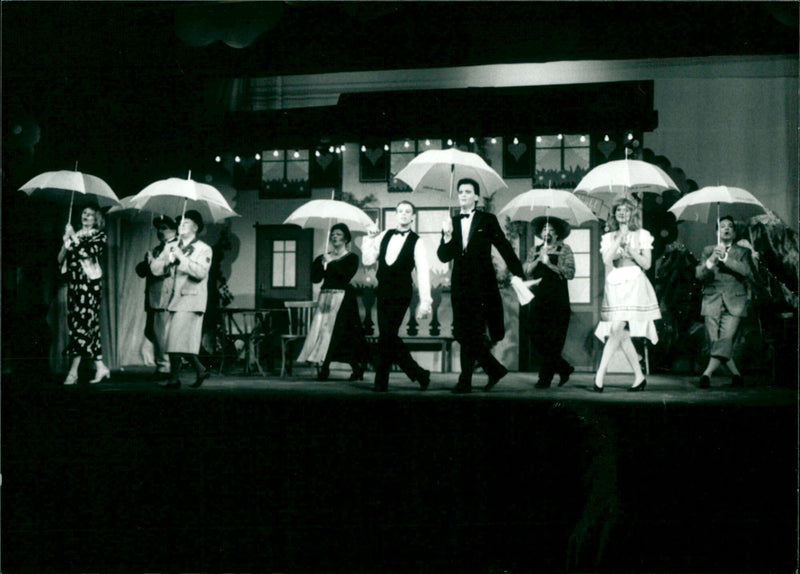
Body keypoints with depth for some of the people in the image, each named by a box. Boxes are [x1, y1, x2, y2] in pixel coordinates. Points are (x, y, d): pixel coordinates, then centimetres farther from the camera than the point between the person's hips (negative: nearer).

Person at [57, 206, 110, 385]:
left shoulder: (99, 235, 6)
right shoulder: (73, 235, 19)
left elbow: (87, 252, -13)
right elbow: (61, 259, 11)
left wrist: (74, 237, -6)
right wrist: (66, 242, -3)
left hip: (89, 282, -5)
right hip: (73, 282, 5)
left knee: (82, 322, -13)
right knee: (90, 324, 3)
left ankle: (73, 371, -15)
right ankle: (100, 367, 10)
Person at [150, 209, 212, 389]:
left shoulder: (204, 249, 0)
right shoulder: (171, 247, 17)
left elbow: (200, 272, -16)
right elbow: (155, 268, 10)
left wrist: (181, 257, -17)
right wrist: (167, 259, -9)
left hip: (191, 300, -6)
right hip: (175, 299, 6)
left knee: (178, 339, -13)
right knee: (182, 341, 5)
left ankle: (174, 379, -9)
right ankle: (200, 370, 20)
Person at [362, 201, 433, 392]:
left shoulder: (416, 242, -3)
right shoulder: (384, 236, 10)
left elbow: (423, 273, -7)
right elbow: (367, 260, 9)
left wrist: (425, 302, -13)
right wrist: (370, 239, -1)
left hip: (400, 295, -5)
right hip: (383, 292, 5)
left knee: (386, 335, -9)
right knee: (389, 337, 6)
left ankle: (381, 382, 2)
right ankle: (418, 374, 18)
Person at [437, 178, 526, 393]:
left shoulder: (487, 220, 4)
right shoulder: (451, 223, 13)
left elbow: (504, 247, 4)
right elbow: (444, 257, 5)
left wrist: (517, 273, -5)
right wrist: (447, 236, -12)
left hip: (482, 285, -4)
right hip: (460, 285, 4)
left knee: (472, 334, -7)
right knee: (462, 333, 3)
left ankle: (465, 381, 1)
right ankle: (494, 369, 19)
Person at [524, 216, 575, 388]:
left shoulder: (564, 250, 5)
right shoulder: (534, 251, 17)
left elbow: (570, 272, -8)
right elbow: (526, 271, 6)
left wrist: (549, 263, -13)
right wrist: (538, 259, -8)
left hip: (558, 300, -4)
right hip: (538, 298, 4)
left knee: (553, 341, -5)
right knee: (536, 338, -1)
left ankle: (545, 377, 3)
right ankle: (564, 368, 17)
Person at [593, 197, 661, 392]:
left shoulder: (642, 235, 9)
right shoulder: (608, 237, 16)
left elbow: (646, 264, 2)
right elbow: (606, 260, -2)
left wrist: (629, 248, -8)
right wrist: (620, 238, -4)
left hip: (634, 285, -4)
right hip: (614, 285, 4)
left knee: (617, 328, -17)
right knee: (622, 334, -1)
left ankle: (600, 375, -19)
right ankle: (639, 376, 9)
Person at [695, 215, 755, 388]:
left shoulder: (742, 252, 13)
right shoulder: (708, 250, 15)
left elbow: (747, 271, -6)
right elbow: (699, 274, 3)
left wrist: (725, 258, -14)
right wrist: (710, 261, -17)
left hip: (734, 302, -2)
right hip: (712, 301, 2)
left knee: (725, 339, -18)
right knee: (715, 341, -5)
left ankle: (707, 374, -24)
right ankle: (736, 375, 8)